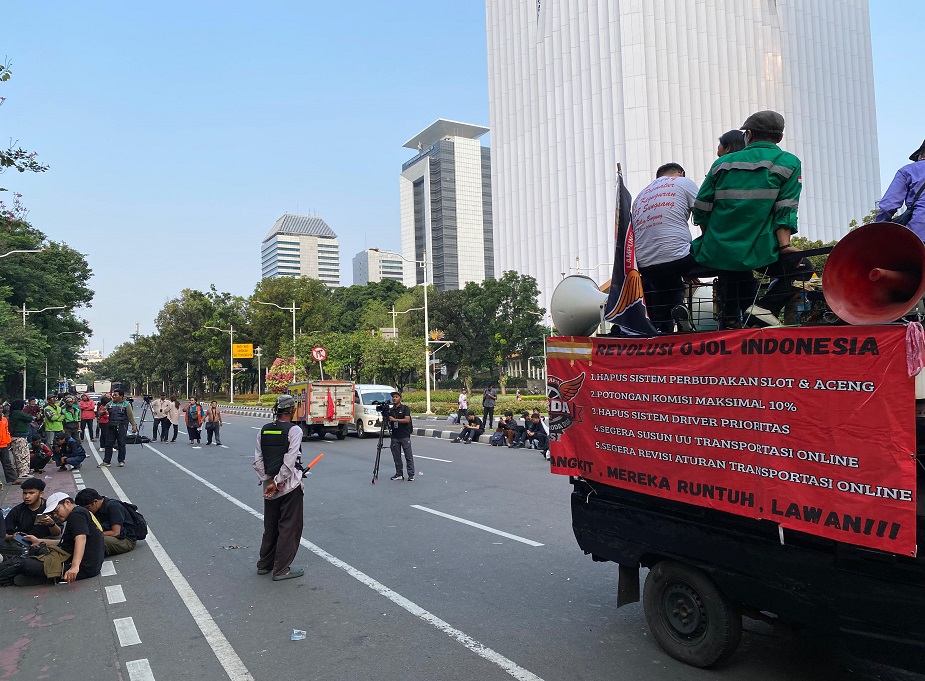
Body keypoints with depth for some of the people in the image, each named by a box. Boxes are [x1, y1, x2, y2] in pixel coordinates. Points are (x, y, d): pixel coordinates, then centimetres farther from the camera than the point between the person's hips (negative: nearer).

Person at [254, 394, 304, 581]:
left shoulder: (264, 430, 5)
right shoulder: (294, 430, -13)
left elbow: (257, 460, 2)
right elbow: (289, 462, -19)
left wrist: (268, 481, 0)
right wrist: (277, 482, -13)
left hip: (269, 484, 6)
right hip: (290, 485, -6)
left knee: (270, 526, 19)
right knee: (289, 527, 5)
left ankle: (264, 564, 30)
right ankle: (281, 569, 9)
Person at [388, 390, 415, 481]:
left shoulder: (405, 408, -2)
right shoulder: (390, 410, 13)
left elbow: (407, 420, -15)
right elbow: (389, 423, 19)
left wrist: (395, 419, -16)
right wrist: (389, 423, -4)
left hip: (405, 436, -5)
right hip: (395, 437, 5)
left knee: (408, 456, -3)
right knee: (396, 456, 6)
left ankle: (411, 475, 1)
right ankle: (399, 474, 16)